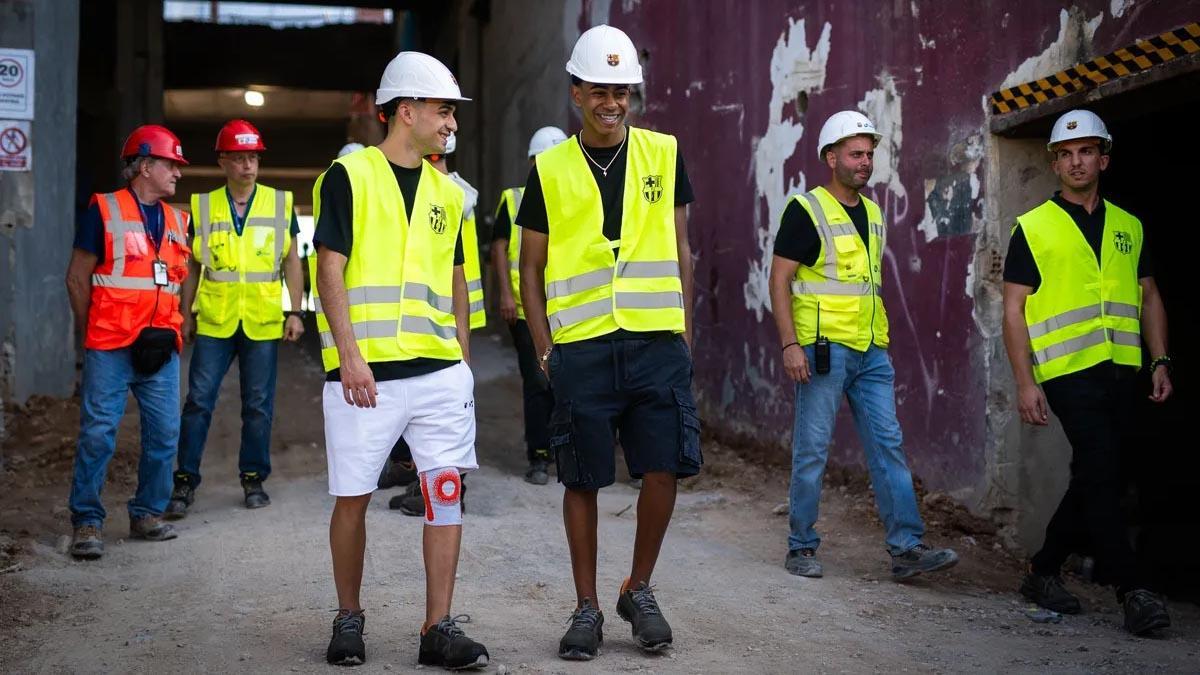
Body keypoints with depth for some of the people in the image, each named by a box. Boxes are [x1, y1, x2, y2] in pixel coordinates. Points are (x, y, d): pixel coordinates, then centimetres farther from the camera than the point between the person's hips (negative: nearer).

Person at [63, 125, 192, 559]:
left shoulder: (177, 220, 15)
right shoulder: (104, 210, 0)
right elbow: (77, 278, 2)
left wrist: (171, 329, 11)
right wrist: (90, 333, 3)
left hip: (160, 348, 5)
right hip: (110, 349, -5)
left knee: (164, 434, 6)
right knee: (98, 435, -5)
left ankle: (147, 514, 20)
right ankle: (87, 523, 4)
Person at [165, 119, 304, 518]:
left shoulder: (280, 203, 5)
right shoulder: (204, 206, 6)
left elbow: (292, 262, 9)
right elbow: (192, 266, 11)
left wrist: (295, 311, 1)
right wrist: (187, 315, 6)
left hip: (263, 322, 0)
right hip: (213, 321, 0)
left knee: (258, 405, 6)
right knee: (199, 400, -2)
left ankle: (253, 478, 19)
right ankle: (185, 481, 5)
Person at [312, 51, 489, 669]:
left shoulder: (447, 193, 16)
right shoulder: (350, 176, -1)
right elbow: (330, 272, -6)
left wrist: (463, 360, 14)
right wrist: (349, 355, -14)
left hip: (439, 372, 5)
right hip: (365, 373, -4)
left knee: (446, 491, -2)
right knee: (353, 497, 4)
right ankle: (348, 619, 22)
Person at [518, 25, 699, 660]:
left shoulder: (662, 154, 8)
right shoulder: (549, 169, 4)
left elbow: (680, 248, 12)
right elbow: (531, 267, 8)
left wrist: (684, 331, 6)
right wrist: (544, 347, 1)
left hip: (657, 341, 1)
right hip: (581, 346, -1)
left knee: (664, 468, -2)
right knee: (581, 480, 4)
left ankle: (639, 591, 20)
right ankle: (586, 608, 18)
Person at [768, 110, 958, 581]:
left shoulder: (872, 213, 16)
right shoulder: (807, 210, -6)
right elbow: (779, 280, -10)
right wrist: (790, 344, -18)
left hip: (871, 352, 7)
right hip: (823, 349, -7)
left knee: (888, 446, 1)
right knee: (812, 451, 0)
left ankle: (907, 548, 2)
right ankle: (801, 547, 12)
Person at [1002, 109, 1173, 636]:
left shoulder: (1129, 227, 14)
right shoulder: (1032, 228, 1)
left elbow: (1149, 298, 19)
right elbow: (1014, 310, -2)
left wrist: (1160, 362, 6)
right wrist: (1025, 383, -10)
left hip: (1120, 370, 5)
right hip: (1069, 371, -5)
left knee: (1094, 479, 9)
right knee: (1100, 474, -12)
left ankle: (1043, 572, 23)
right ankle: (1134, 591, -9)